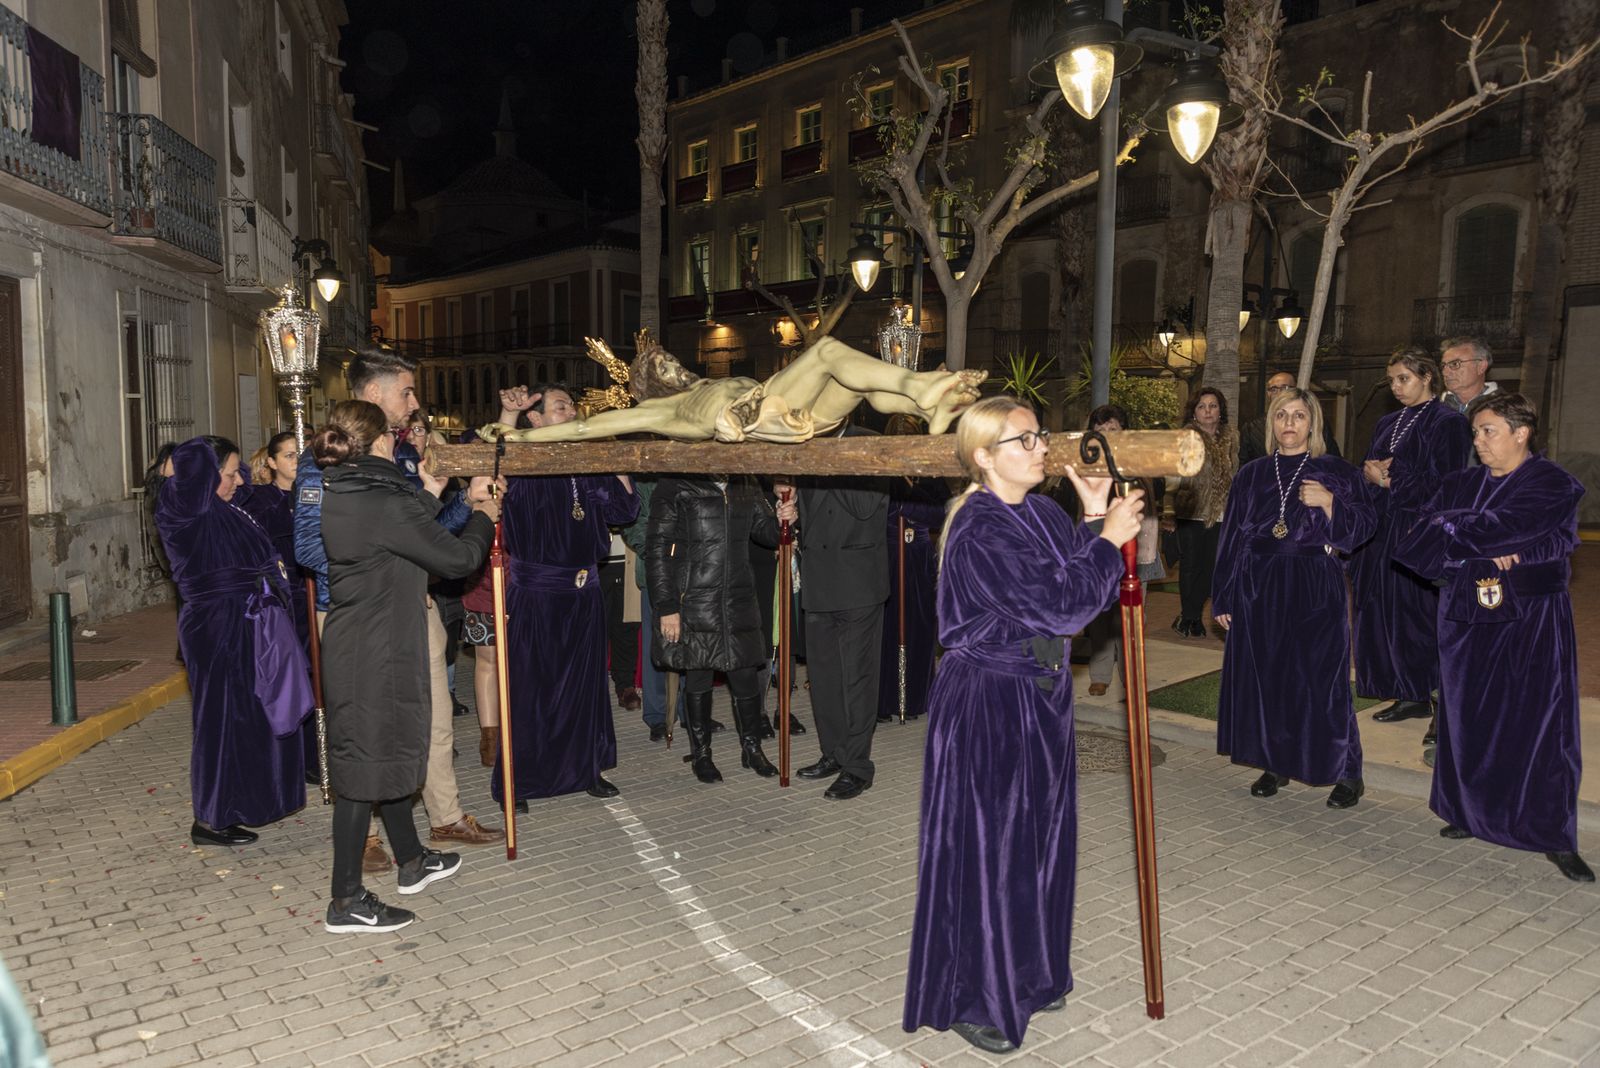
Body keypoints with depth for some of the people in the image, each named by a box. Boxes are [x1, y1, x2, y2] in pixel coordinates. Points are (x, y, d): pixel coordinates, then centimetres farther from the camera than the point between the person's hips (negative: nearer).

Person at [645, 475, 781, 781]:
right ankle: (701, 753, 25)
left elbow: (765, 531, 18)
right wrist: (666, 606, -12)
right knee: (698, 680, 7)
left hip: (738, 603, 4)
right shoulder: (674, 488, -7)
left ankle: (752, 748, 27)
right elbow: (657, 550, -8)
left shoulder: (746, 489, 9)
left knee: (747, 677, 7)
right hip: (692, 604, -4)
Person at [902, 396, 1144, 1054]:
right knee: (987, 848, 3)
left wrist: (1096, 519, -4)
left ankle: (1027, 976, 38)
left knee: (1038, 839, 19)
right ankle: (971, 1000, 22)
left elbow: (1091, 591, 5)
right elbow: (1060, 606, -24)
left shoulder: (1044, 513, 6)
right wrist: (1109, 538, -14)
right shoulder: (980, 531, -21)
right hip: (985, 706, -9)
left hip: (1039, 698, 9)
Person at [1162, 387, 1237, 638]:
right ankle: (1189, 618, 16)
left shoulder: (1230, 438, 9)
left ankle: (1193, 617, 19)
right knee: (1191, 565, 2)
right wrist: (1168, 512, -14)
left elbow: (1234, 475, 16)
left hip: (1220, 514, 5)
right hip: (1191, 513, -5)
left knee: (1210, 566, 7)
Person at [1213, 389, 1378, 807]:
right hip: (1258, 590, 3)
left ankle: (1348, 773, 11)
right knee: (1265, 676, 6)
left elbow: (1366, 525, -1)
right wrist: (1223, 597, 6)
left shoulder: (1336, 472, 2)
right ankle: (1275, 764, 20)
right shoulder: (1251, 475, 8)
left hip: (1316, 591, -3)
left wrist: (1329, 503, -18)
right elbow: (1231, 537, 8)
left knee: (1319, 678, -3)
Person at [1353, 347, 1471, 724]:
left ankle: (1423, 695, 5)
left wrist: (1388, 480, -10)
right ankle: (1410, 696, 14)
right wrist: (1373, 473, -7)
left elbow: (1442, 485, -14)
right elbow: (1366, 471, 16)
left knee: (1417, 615, -5)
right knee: (1386, 616, 6)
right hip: (1384, 534, 7)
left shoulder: (1447, 423, -6)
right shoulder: (1387, 424, 16)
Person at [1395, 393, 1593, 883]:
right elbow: (1413, 548, -4)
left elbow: (1498, 529, -21)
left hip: (1533, 623, -4)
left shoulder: (1553, 486, -4)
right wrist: (1482, 553, -15)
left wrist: (1448, 531, -6)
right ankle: (1470, 812, 22)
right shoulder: (1458, 485, 9)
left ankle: (1554, 836, 8)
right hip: (1466, 619, 4)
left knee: (1541, 724, -1)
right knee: (1467, 719, 8)